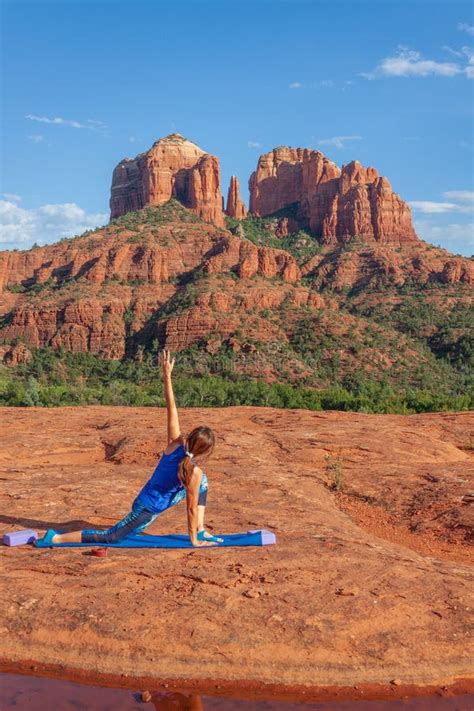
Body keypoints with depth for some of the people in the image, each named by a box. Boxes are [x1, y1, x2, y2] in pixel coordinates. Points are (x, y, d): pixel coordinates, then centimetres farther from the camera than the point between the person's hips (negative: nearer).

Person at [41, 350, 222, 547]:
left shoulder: (176, 443, -12)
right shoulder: (194, 472, -27)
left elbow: (171, 408, -12)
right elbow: (192, 509, -18)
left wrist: (167, 374, -10)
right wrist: (193, 541, -5)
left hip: (144, 500, 8)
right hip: (147, 511, -7)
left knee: (202, 481, 10)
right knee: (108, 537, 5)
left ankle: (201, 530, 15)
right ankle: (55, 538, 6)